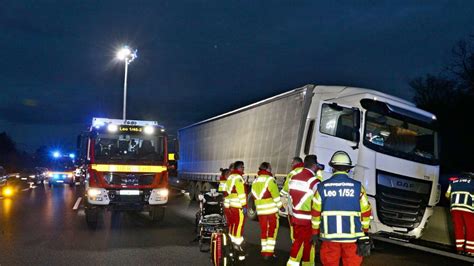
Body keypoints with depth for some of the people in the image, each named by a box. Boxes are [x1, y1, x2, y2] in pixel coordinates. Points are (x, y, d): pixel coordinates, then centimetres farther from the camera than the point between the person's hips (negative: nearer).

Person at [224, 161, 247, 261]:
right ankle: (237, 248, -4)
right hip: (237, 206, -9)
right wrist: (244, 206, -19)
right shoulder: (238, 177, -11)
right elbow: (241, 192, -18)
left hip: (228, 205, 9)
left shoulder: (230, 177, 17)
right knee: (238, 226, -4)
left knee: (231, 225, 16)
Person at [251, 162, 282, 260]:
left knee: (263, 230, 13)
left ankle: (264, 251, 16)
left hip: (260, 210, 6)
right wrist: (280, 206, -5)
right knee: (272, 230, 3)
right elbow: (276, 195, -14)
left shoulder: (255, 181, 11)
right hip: (271, 209, -6)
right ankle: (269, 253, 0)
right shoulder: (270, 179, -12)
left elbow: (254, 196, 13)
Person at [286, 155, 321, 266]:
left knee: (297, 242, 17)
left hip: (295, 218, 7)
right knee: (308, 245, 8)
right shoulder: (314, 181, -17)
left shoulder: (293, 178, 5)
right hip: (308, 221, -6)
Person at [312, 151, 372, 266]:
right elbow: (366, 212, 2)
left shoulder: (322, 187, -1)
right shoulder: (357, 186, -3)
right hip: (352, 235, -1)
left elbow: (316, 212, 3)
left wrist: (315, 232, 14)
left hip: (330, 235, 1)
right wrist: (365, 230, 16)